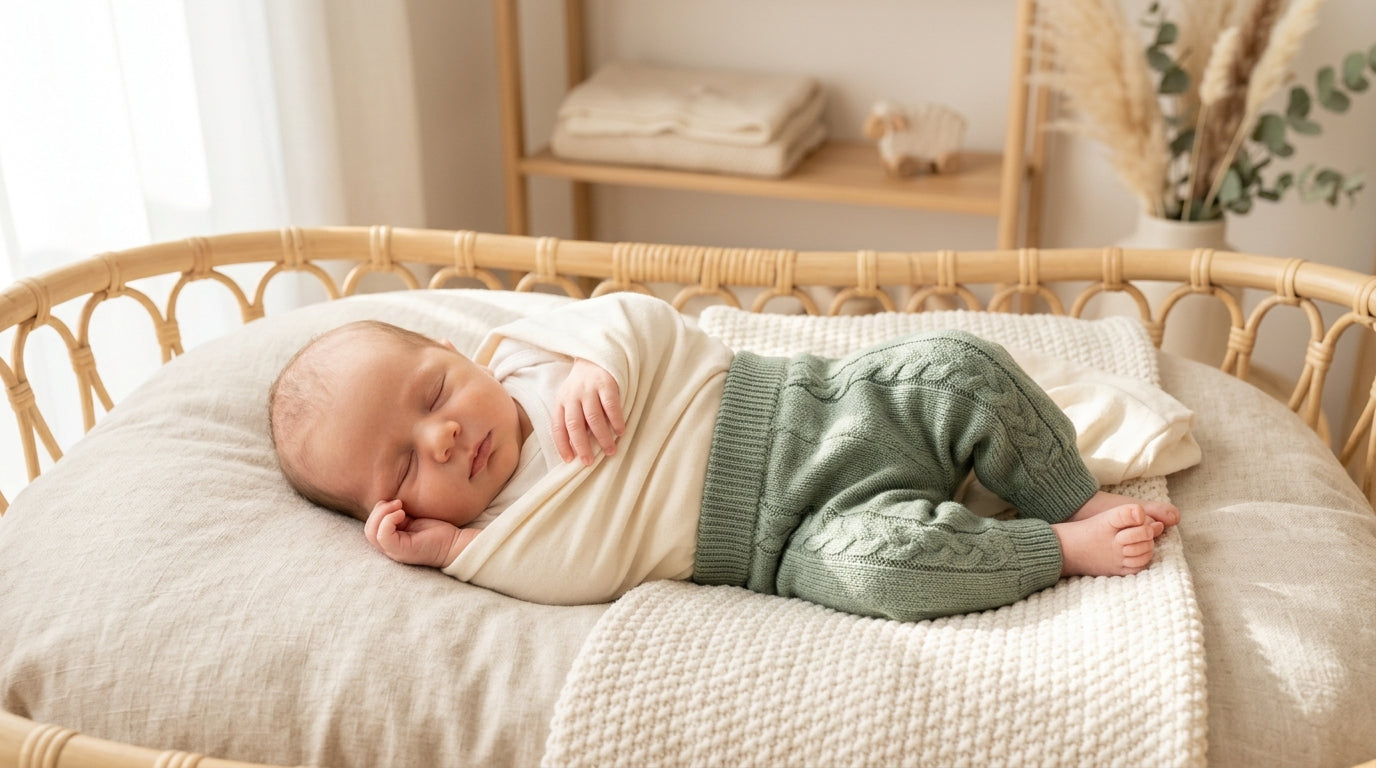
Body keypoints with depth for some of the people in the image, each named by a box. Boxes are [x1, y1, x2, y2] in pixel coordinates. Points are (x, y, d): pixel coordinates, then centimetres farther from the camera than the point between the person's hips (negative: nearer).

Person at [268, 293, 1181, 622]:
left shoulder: (524, 350, 2)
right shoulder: (504, 536, -7)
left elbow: (643, 317, -1)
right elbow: (592, 564, -22)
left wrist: (602, 369, -20)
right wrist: (447, 546, -24)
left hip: (830, 399, 4)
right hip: (817, 531, -4)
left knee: (966, 370, -14)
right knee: (875, 563, -34)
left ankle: (1084, 502, 7)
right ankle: (1063, 551, -10)